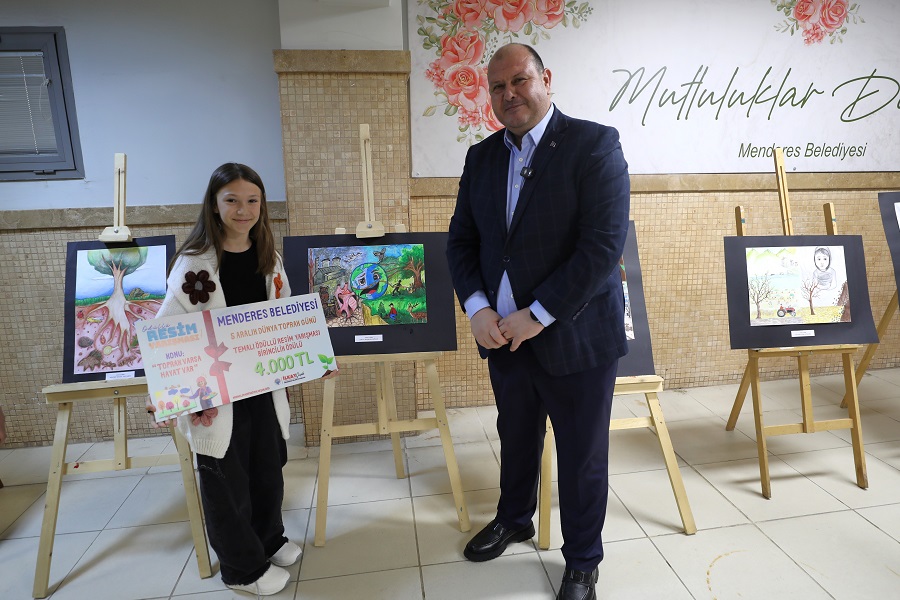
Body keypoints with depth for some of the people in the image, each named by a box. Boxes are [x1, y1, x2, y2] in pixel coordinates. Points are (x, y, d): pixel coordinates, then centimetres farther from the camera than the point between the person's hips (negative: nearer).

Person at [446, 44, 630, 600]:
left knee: (582, 459, 12)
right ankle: (514, 519, 51)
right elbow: (462, 240, 9)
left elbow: (604, 245, -18)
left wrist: (537, 315, -19)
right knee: (516, 438, 24)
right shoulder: (482, 156, 8)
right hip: (504, 337, 5)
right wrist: (477, 307, -7)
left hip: (575, 339, -5)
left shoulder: (594, 144, -10)